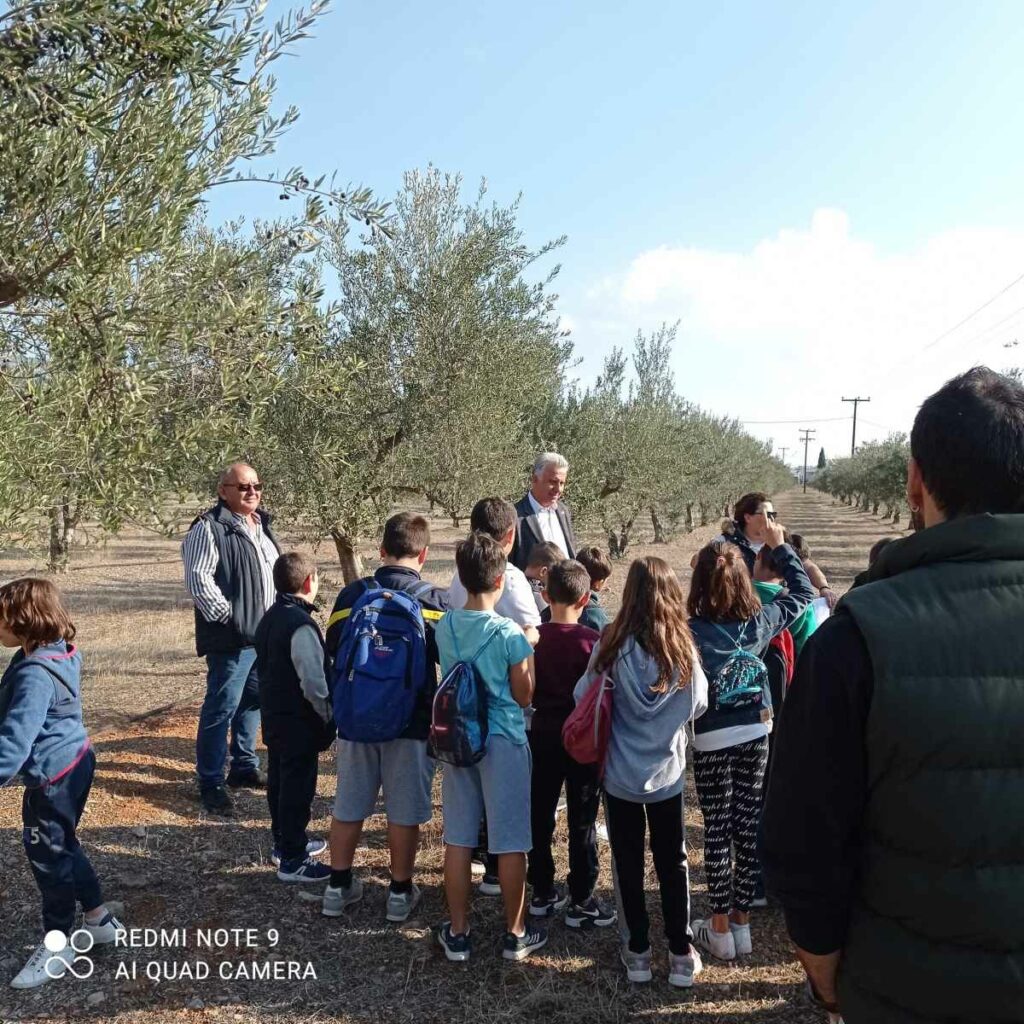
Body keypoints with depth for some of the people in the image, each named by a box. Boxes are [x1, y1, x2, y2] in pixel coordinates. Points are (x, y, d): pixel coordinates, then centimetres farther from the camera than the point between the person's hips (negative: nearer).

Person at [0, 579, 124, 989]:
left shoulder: (36, 675, -28)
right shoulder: (59, 651, 2)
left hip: (53, 775, -10)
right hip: (74, 761, 10)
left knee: (47, 855, 8)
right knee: (62, 846, 23)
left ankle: (57, 946, 26)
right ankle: (99, 918, 37)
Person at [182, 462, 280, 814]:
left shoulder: (261, 525, 15)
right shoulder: (209, 528, -13)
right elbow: (198, 578, -20)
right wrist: (227, 615, -18)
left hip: (265, 635, 9)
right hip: (230, 639, -9)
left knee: (252, 702, 17)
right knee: (222, 708, -4)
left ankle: (244, 767, 31)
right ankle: (211, 783, 6)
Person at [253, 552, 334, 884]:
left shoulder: (268, 619, 8)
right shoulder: (301, 625, -23)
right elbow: (314, 683, -25)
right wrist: (330, 717, -13)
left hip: (273, 716, 10)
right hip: (299, 722, -10)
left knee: (279, 780, 19)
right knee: (299, 788, 0)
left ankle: (285, 842, 34)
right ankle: (292, 860, 9)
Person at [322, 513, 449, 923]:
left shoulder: (351, 595, -2)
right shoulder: (435, 600, -8)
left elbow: (332, 656, 5)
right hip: (411, 721, -2)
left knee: (349, 805, 15)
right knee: (404, 811, 10)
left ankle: (339, 887, 26)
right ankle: (400, 892, 21)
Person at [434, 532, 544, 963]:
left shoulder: (445, 627, -2)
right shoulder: (509, 634, -16)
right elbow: (523, 696, -8)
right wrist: (528, 659, 6)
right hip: (503, 741, -4)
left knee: (458, 839, 12)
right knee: (510, 843, 9)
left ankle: (457, 933, 23)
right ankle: (516, 933, 23)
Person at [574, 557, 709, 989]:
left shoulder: (611, 645, -16)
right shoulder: (683, 649, -14)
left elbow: (583, 697, -7)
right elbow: (697, 707, -2)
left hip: (620, 774, -1)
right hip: (667, 774, 1)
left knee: (628, 861, 15)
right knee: (672, 861, 17)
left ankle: (638, 951, 26)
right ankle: (681, 953, 25)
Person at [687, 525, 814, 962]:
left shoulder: (690, 630, -19)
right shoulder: (760, 621, -6)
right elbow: (803, 592, 11)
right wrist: (779, 546, 16)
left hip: (711, 739, -3)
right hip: (754, 734, 4)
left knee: (717, 830, 6)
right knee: (748, 824, 12)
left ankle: (720, 929, 16)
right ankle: (741, 921, 24)